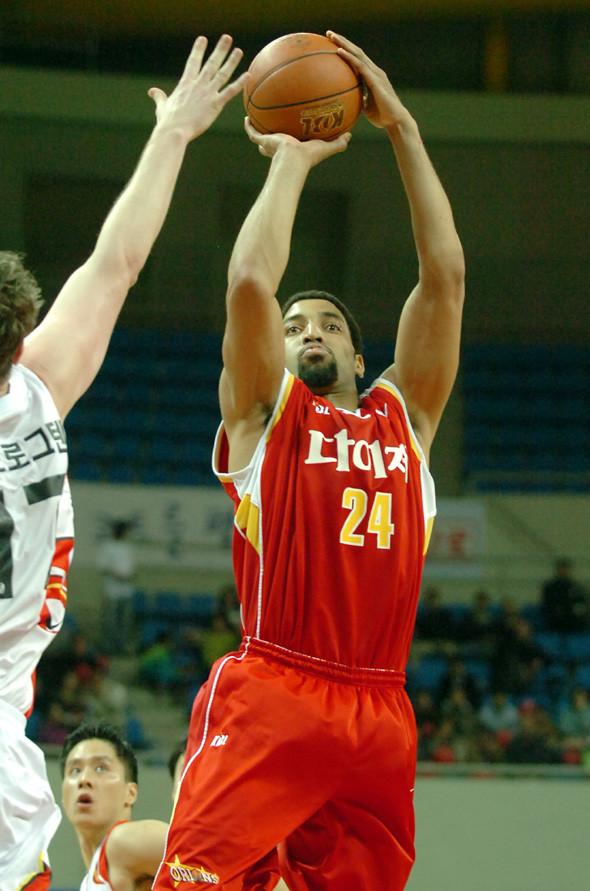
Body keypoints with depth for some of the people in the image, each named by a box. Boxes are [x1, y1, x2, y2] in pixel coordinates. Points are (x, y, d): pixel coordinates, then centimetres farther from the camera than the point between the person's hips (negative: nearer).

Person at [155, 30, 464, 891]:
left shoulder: (405, 417, 21)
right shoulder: (263, 415, 12)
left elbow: (444, 276, 15)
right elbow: (250, 281, -3)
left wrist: (402, 128, 14)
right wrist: (293, 158, 9)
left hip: (379, 714, 4)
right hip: (268, 699, -4)